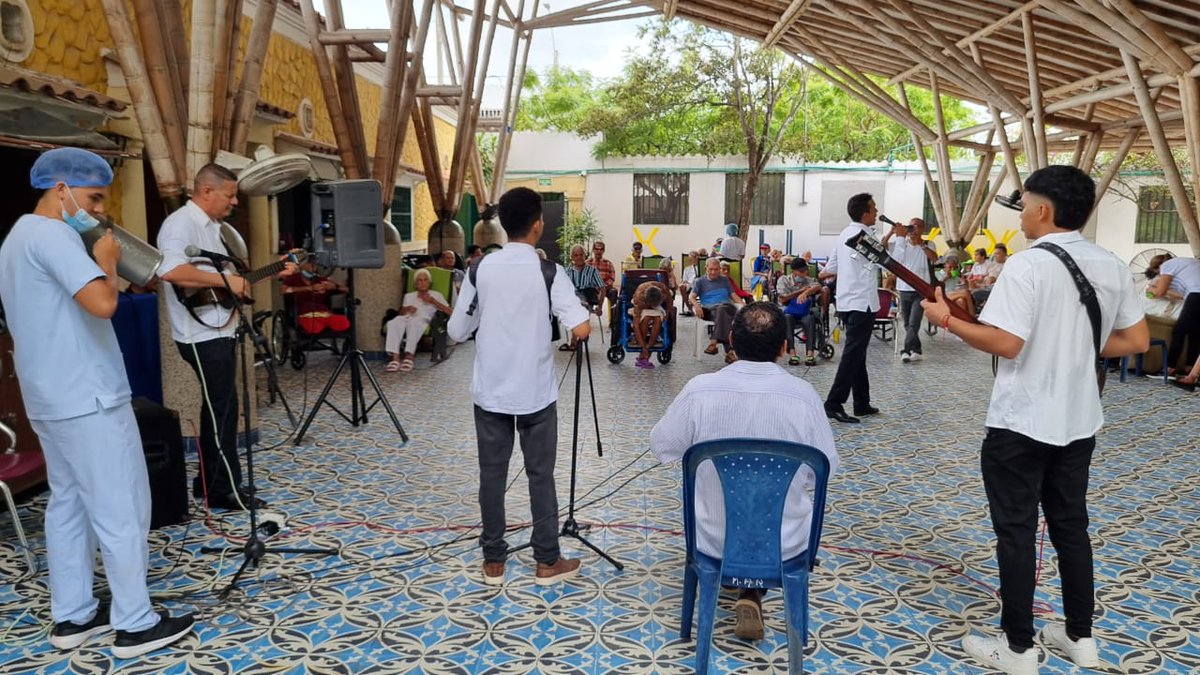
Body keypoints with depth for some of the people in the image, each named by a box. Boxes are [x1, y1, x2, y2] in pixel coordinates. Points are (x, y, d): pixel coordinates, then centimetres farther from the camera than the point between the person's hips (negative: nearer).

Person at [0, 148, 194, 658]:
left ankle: (72, 616, 22)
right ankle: (135, 624, 5)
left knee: (68, 504, 14)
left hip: (51, 397, 10)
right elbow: (102, 303, -27)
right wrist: (107, 260, -12)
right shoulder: (52, 235, -16)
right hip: (88, 398, -10)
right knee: (121, 509, -3)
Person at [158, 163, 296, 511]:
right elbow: (170, 271, -33)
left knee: (220, 409, 16)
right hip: (202, 335, -10)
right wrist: (226, 280, -28)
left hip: (219, 331, 10)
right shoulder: (181, 224, -16)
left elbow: (226, 271, 23)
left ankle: (210, 481, 27)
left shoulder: (214, 227, 17)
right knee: (222, 411, -3)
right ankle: (225, 490, 8)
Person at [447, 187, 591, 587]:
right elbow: (580, 330, -19)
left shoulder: (481, 269, -1)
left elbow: (457, 331, 3)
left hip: (490, 390, 3)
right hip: (535, 392, -2)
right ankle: (547, 561, 17)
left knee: (492, 473, 10)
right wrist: (582, 317, 3)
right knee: (540, 474, 8)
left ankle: (493, 561, 19)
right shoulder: (548, 272, -10)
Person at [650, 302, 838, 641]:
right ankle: (752, 594, 18)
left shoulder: (700, 389, -18)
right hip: (785, 542, -1)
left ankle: (747, 590, 29)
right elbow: (827, 468, -6)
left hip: (714, 540, 1)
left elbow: (661, 447, -4)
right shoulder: (803, 394, -17)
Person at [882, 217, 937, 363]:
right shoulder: (902, 243, 4)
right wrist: (892, 231, -21)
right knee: (908, 324, 9)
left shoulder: (928, 245, -1)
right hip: (904, 290, 4)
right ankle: (916, 351, 19)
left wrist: (920, 243, -24)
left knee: (914, 323, -12)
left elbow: (934, 257, -21)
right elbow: (882, 244, -7)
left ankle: (907, 350, -14)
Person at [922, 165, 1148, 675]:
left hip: (1021, 423, -7)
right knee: (1071, 526, 19)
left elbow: (1006, 343, -24)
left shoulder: (1028, 264, -18)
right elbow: (1137, 341, 9)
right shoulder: (1112, 266, 4)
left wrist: (947, 319, -12)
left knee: (1016, 532, 4)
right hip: (1079, 421, 7)